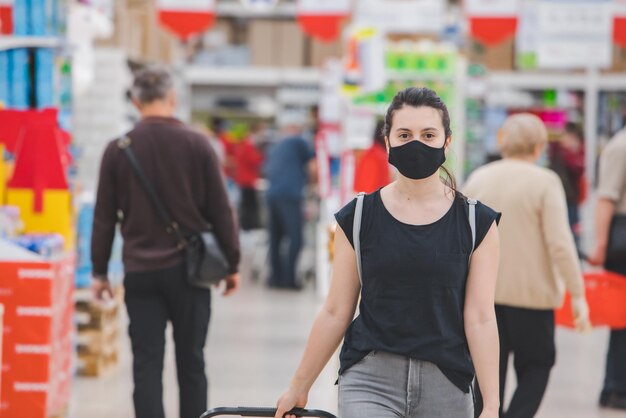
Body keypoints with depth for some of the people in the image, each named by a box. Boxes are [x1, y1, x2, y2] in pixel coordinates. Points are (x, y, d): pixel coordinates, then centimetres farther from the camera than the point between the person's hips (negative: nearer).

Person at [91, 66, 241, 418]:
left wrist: (100, 271, 11)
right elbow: (220, 210, -2)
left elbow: (104, 217, 3)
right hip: (189, 268, 0)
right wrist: (232, 263, 7)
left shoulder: (118, 150, -1)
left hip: (140, 271, 0)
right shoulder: (196, 144, -4)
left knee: (147, 364, 1)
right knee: (191, 363, 10)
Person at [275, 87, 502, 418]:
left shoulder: (476, 223, 1)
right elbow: (335, 313, 8)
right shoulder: (357, 218, 2)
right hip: (370, 380, -1)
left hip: (446, 387, 1)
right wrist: (298, 388, 11)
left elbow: (480, 319, -1)